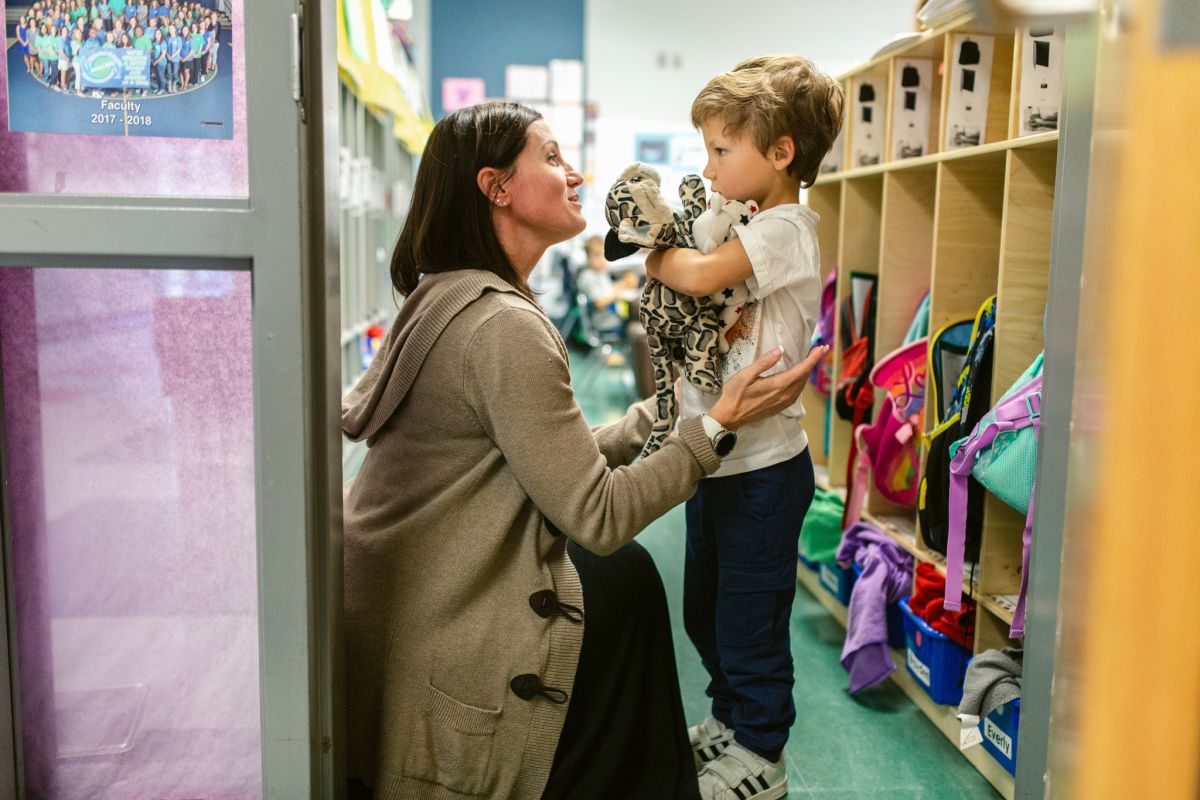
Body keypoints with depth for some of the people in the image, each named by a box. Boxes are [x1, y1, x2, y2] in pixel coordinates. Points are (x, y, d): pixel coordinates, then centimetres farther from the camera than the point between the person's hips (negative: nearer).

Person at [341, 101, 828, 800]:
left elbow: (558, 458, 10)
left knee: (625, 571, 17)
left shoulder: (442, 298, 7)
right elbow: (598, 517, -21)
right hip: (438, 649, -9)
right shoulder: (505, 326, -23)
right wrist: (720, 423, -14)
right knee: (624, 574, 8)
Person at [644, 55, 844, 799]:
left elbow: (699, 274, -31)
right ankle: (729, 723, 41)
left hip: (762, 465, -9)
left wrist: (658, 257, -12)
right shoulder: (748, 229, 12)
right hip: (718, 456, 9)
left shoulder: (785, 228, -17)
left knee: (749, 619, 5)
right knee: (705, 610, 21)